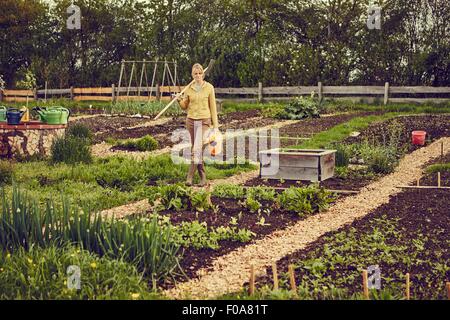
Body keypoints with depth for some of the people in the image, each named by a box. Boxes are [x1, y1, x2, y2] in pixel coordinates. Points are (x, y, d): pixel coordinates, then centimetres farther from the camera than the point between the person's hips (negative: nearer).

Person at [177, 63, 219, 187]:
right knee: (195, 149, 7)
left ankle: (190, 176, -17)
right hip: (191, 120, 4)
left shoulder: (209, 88, -2)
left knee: (197, 149, -18)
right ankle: (203, 178, 16)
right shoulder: (189, 88, 6)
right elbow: (184, 106, 13)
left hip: (204, 121, -4)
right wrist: (180, 100, -10)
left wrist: (215, 125, 0)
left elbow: (213, 107, 1)